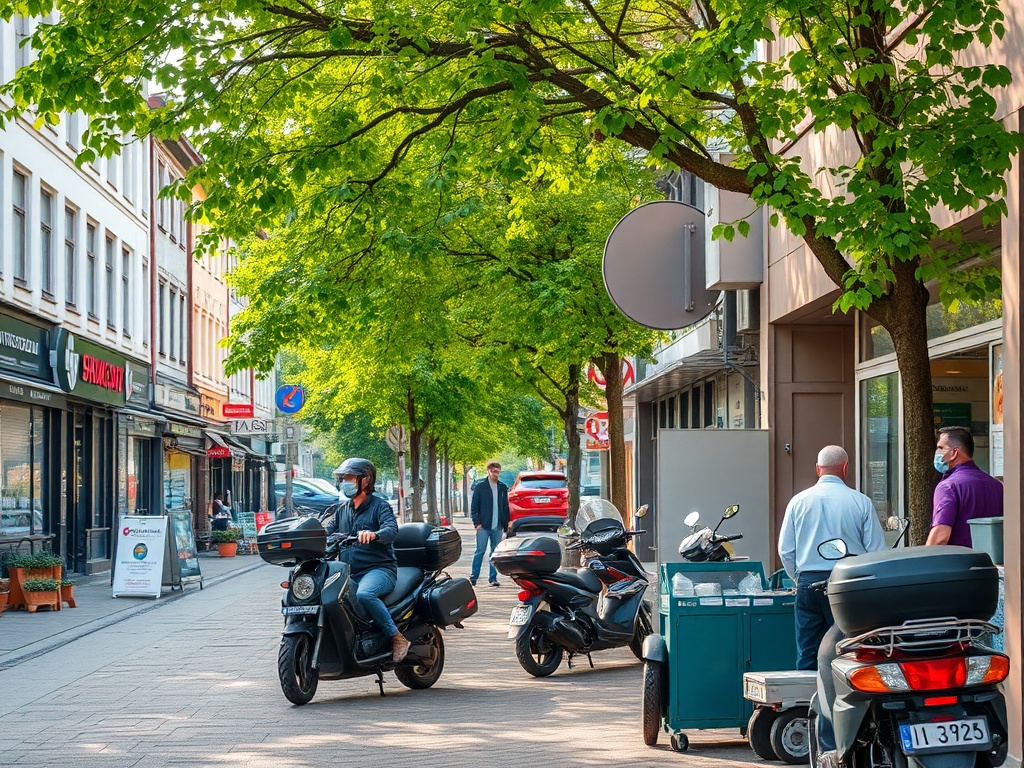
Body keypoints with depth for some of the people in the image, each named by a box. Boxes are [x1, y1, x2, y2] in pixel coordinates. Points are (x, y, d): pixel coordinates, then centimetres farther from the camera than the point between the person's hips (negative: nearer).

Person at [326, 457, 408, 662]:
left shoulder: (380, 506, -1)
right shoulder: (343, 510, 20)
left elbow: (392, 530, -19)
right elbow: (328, 532, 15)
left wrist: (374, 535, -42)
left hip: (379, 569, -7)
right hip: (350, 573, 7)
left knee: (364, 594, -37)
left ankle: (397, 637, -27)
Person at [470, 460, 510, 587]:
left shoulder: (503, 488, 11)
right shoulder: (480, 487, 1)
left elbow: (506, 507, 14)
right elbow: (474, 506, 0)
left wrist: (506, 524, 8)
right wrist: (477, 522, -9)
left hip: (498, 527, 3)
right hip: (484, 526, -3)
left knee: (495, 553, 4)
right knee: (480, 551, -4)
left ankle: (493, 578, 8)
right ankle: (473, 577, 0)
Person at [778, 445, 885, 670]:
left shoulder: (798, 501, 4)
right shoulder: (861, 502, -2)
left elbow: (785, 550, 6)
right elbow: (877, 550, -2)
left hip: (808, 583, 2)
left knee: (807, 655, 5)